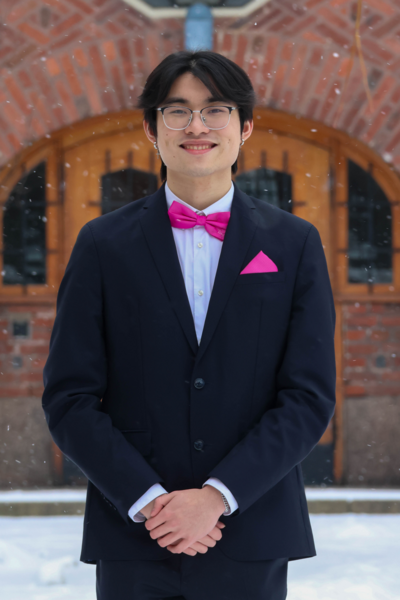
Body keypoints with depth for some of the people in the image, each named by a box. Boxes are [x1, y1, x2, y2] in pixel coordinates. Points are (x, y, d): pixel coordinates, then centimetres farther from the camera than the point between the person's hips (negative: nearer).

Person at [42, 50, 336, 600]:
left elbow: (310, 396, -1)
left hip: (251, 543, 0)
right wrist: (147, 500, -11)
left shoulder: (295, 245, 5)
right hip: (133, 539, 0)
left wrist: (218, 495, -12)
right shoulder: (104, 245, 4)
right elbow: (69, 398, 1)